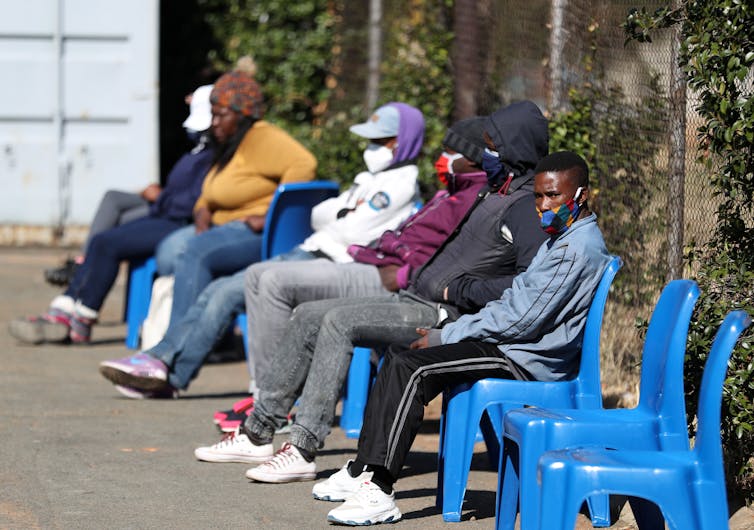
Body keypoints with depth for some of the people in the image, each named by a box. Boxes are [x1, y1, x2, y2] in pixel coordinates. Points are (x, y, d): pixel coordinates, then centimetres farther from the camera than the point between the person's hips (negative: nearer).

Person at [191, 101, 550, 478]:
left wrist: (461, 290, -20)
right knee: (308, 316, 6)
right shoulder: (495, 191, 17)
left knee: (338, 321, -25)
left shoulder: (526, 206, -14)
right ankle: (258, 431, 9)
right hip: (416, 300, 11)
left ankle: (303, 450, -26)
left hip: (445, 315, -11)